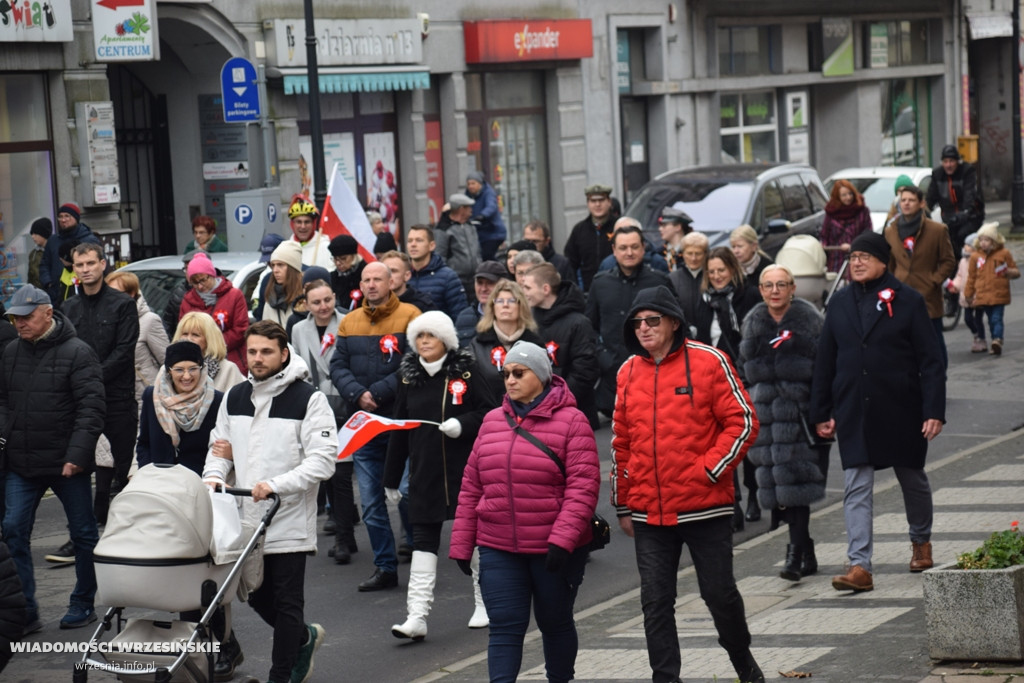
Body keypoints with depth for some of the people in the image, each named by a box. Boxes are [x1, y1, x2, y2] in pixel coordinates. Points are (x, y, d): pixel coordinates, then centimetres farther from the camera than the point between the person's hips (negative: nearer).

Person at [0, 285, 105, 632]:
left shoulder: (77, 352, -10)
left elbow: (91, 406, -14)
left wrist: (77, 454, -20)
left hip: (67, 464, -4)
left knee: (83, 533, 8)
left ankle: (83, 604, 23)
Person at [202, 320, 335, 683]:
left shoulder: (308, 399, -8)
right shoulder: (234, 397, 10)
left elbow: (323, 459, -13)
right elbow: (220, 446, 19)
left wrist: (276, 485, -23)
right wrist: (214, 475, -3)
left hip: (290, 521, -6)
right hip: (246, 517, 6)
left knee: (286, 602, 1)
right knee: (259, 596, 15)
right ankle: (305, 638, 39)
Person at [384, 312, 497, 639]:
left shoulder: (466, 372, -4)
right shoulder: (409, 377, 6)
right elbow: (398, 430, 11)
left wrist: (463, 424, -21)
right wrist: (391, 478, 12)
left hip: (466, 467, -2)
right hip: (424, 473, 2)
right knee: (423, 540, -3)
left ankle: (483, 605, 26)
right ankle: (416, 615, -8)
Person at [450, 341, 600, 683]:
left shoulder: (571, 421, -7)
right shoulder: (492, 421, 8)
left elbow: (583, 487, -14)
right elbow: (471, 487, 11)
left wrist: (562, 538, -23)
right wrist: (461, 545, 8)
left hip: (554, 551, -3)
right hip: (498, 550, 3)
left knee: (555, 622, 13)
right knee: (505, 627, -3)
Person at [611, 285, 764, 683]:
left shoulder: (708, 362, -5)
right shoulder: (629, 372, 8)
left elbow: (743, 422, -6)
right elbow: (621, 442, 14)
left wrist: (709, 470, -14)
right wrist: (623, 506, 14)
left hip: (705, 507, -3)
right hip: (648, 512, 4)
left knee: (719, 592, 5)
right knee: (656, 601, 3)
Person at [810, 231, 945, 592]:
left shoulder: (907, 301, -5)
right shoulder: (840, 303, 5)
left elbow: (930, 360, -5)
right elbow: (824, 361, 10)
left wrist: (933, 411, -12)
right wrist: (821, 412, 6)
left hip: (900, 410, -2)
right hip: (853, 411, 2)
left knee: (912, 478, 15)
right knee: (856, 488, -6)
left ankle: (921, 539, 41)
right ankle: (859, 567, -10)